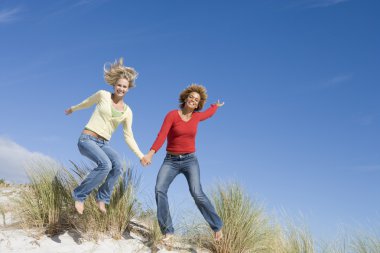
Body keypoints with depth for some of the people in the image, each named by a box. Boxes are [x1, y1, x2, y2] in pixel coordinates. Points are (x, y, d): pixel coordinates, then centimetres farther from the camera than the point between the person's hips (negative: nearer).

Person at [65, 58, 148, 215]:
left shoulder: (127, 111, 6)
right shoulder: (103, 95, -2)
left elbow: (129, 137, 9)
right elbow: (87, 103, 19)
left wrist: (141, 156, 1)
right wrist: (72, 109, 35)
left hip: (104, 144, 3)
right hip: (87, 139, -3)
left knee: (118, 164, -29)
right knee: (105, 165, -31)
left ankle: (102, 198, -11)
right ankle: (79, 195, -13)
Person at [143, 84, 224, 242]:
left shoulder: (196, 116, 5)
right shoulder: (172, 115, -7)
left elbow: (208, 114, 30)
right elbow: (161, 136, -20)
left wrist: (216, 106, 50)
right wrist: (151, 153, -36)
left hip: (190, 160, 1)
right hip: (171, 161, -1)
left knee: (197, 193, -21)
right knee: (159, 190, -24)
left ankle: (217, 226, -5)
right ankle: (168, 231, -17)